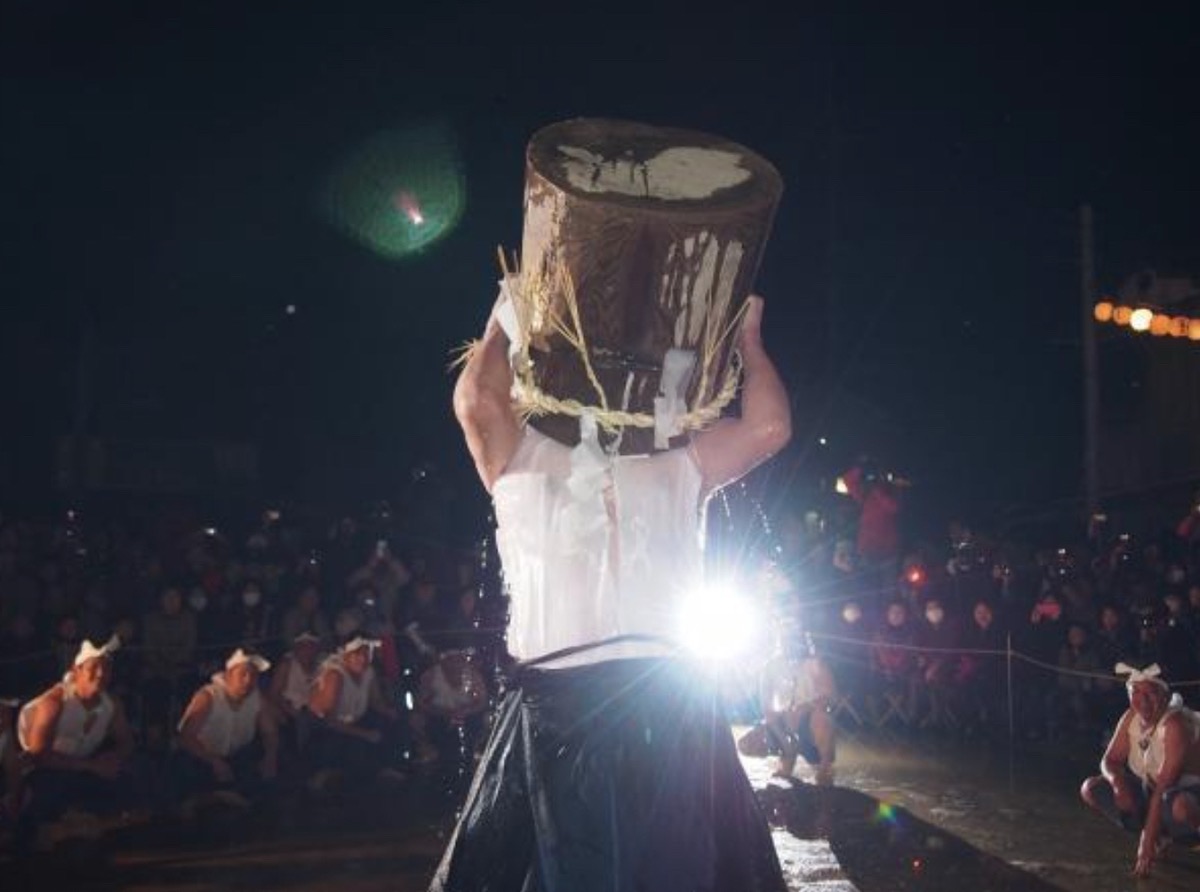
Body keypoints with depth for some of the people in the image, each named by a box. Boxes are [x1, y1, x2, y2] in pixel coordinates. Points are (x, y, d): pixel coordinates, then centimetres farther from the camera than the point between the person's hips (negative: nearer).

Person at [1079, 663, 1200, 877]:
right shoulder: (1131, 717, -5)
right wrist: (1117, 780, -27)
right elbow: (1110, 760, 0)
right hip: (1146, 789, 8)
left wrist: (1147, 840, -31)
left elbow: (1163, 787, -30)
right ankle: (1161, 837, -3)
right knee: (1090, 789, -7)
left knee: (1179, 807, -43)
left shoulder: (1175, 724, -28)